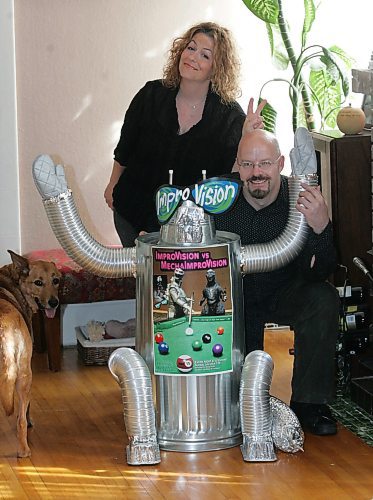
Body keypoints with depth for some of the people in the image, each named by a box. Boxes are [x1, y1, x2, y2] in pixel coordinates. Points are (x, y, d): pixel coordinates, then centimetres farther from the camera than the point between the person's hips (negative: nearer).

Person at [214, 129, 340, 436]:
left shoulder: (300, 200, -20)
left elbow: (319, 274, -26)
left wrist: (321, 228, -46)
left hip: (286, 293, 0)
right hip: (235, 296, 1)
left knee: (323, 300, -30)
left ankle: (310, 403, -16)